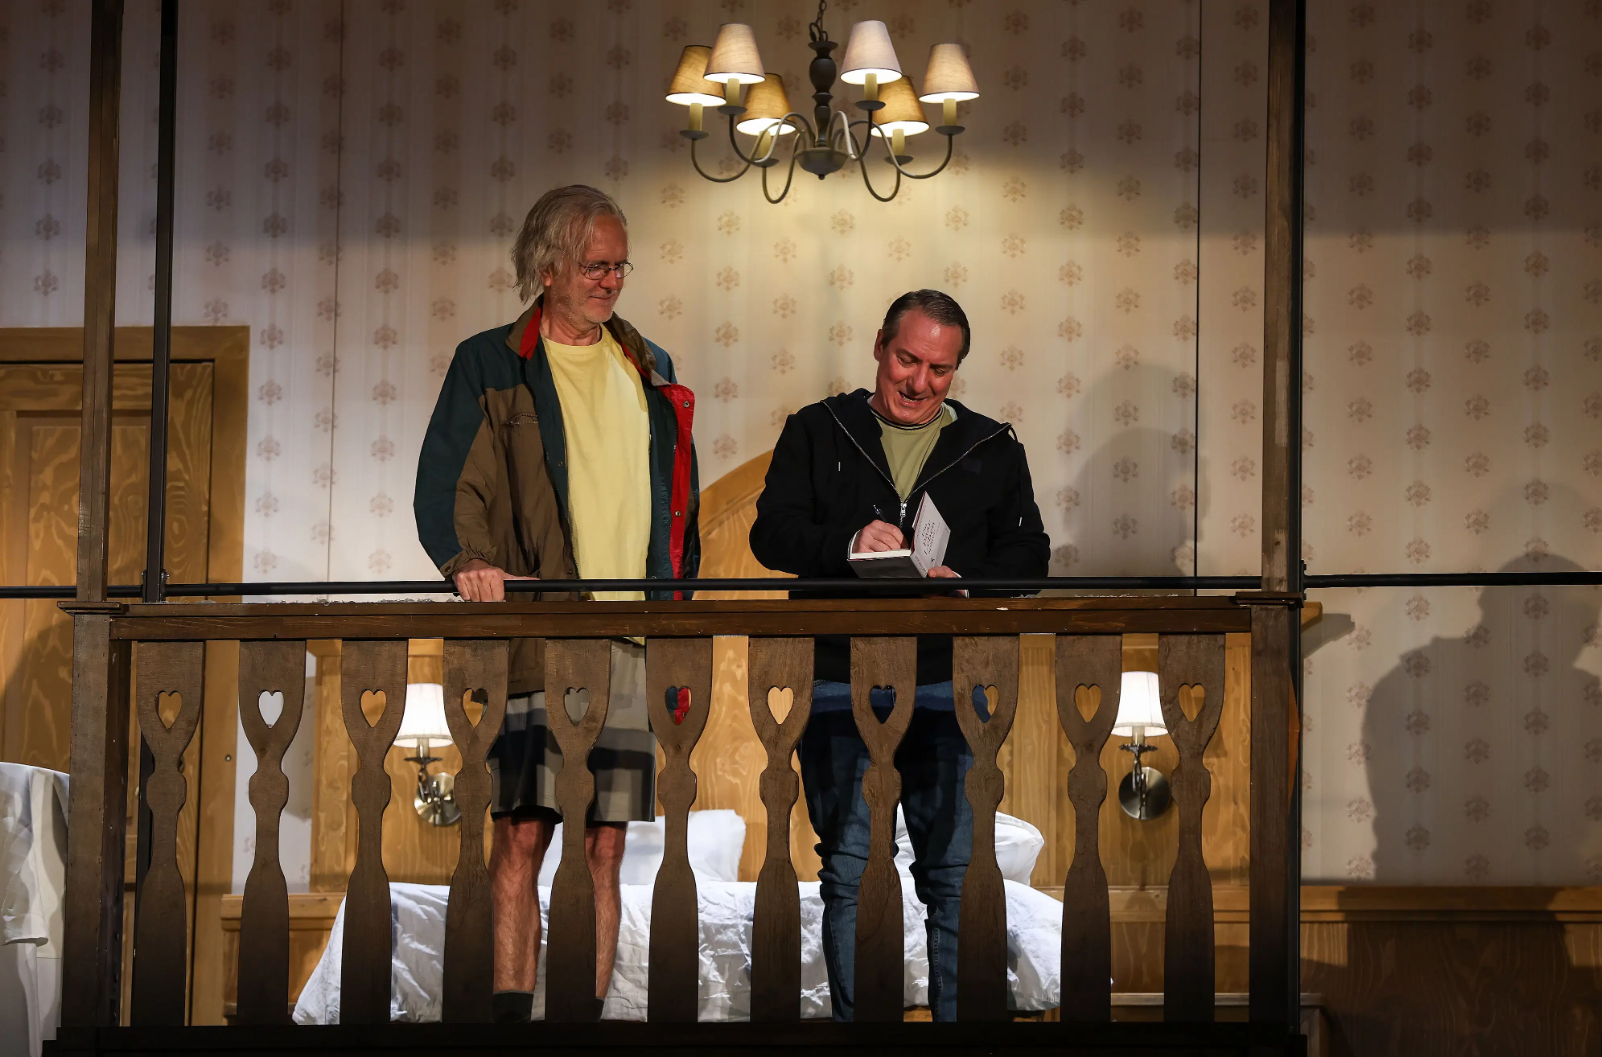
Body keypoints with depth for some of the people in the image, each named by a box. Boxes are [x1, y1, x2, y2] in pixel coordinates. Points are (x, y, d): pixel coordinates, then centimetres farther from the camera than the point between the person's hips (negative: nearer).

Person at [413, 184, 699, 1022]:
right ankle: (510, 1014, -10)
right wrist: (467, 560, -23)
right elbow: (445, 482, -4)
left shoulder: (649, 372, 20)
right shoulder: (490, 365, 6)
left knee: (605, 846, 4)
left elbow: (678, 502, 23)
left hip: (633, 638, 4)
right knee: (522, 833, -11)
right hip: (535, 634, -4)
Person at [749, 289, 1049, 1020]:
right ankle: (853, 1023, 9)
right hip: (839, 679, 0)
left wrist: (965, 584, -13)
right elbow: (771, 533, 1)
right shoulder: (818, 433, 11)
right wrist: (847, 544, -18)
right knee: (847, 872, 2)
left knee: (955, 871, -2)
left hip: (948, 683, 0)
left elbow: (1027, 555, 8)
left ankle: (957, 1020, 5)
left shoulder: (991, 449, 13)